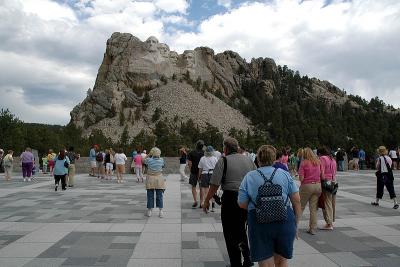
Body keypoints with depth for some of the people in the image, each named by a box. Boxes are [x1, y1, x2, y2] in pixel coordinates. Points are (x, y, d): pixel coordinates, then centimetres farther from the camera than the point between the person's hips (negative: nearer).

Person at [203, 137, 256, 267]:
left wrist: (206, 201, -3)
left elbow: (214, 185, -13)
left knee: (231, 233, 9)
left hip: (230, 198, -5)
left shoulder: (223, 161, -9)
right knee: (241, 229, 23)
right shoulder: (248, 159, 7)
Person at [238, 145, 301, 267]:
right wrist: (296, 225, 12)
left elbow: (242, 204, -1)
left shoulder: (249, 177, 0)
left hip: (259, 223, -1)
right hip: (285, 221, 2)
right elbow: (297, 201, 2)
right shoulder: (285, 174, 4)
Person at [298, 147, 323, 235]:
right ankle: (312, 229, 12)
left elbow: (301, 178, -13)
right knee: (314, 208, 8)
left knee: (301, 206, 10)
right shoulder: (318, 162, 3)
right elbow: (322, 175, 3)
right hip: (318, 185, 4)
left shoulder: (304, 163, -9)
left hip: (307, 186, -4)